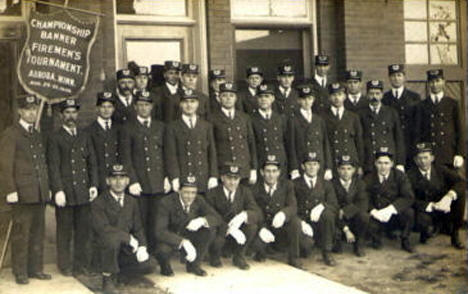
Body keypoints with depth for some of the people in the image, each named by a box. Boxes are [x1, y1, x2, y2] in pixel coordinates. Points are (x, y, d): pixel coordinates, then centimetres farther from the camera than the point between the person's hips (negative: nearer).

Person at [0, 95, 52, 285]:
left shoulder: (37, 135, 19)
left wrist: (47, 188, 16)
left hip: (39, 193, 7)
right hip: (22, 194, -6)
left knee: (38, 233, 9)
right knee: (21, 233, -2)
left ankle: (36, 269, 17)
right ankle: (20, 272, 6)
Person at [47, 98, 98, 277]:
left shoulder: (85, 137, 16)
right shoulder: (55, 139, 1)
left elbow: (92, 163, 15)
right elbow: (53, 167, -5)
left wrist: (94, 184, 3)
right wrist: (58, 190, -13)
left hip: (84, 192, 4)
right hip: (65, 193, -4)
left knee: (84, 230, 6)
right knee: (65, 231, 2)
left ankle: (82, 265, 15)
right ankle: (65, 266, 12)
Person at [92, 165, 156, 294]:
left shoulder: (132, 202, 10)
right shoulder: (99, 203, -9)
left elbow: (138, 228, 10)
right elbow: (102, 228, -22)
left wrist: (142, 246, -9)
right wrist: (129, 238, -21)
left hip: (126, 249, 5)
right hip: (104, 248, -5)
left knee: (150, 264, -15)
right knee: (113, 238, -38)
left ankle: (118, 273, 10)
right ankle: (107, 278, -16)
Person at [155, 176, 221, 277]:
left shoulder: (198, 200, -11)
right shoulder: (166, 203, -24)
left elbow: (217, 218, -12)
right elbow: (160, 231, -30)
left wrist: (202, 220, -36)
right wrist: (182, 242, -42)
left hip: (188, 236, 4)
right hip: (170, 238, -4)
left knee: (211, 229, -19)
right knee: (164, 249, -38)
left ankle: (194, 265, -3)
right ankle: (165, 266, 1)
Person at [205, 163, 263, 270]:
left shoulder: (245, 191, -2)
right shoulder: (213, 194, -10)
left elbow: (258, 213, -12)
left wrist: (245, 215, -35)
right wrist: (229, 229, -35)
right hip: (220, 233, -2)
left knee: (253, 225, -25)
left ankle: (239, 257, -3)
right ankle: (215, 257, 1)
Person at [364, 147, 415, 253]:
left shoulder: (400, 176, -4)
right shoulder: (369, 179, -1)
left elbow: (409, 197, -15)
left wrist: (391, 209, -28)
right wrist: (374, 211, -27)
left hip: (395, 214, 0)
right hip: (377, 216, 1)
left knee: (409, 212, -32)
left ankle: (405, 241, -3)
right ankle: (376, 239, 6)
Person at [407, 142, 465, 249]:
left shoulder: (441, 170, 2)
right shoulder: (411, 175, -7)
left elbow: (461, 182, -11)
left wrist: (449, 195, -31)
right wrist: (433, 206, -27)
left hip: (444, 209, 3)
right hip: (424, 212, -3)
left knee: (460, 194, -23)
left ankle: (454, 234, -8)